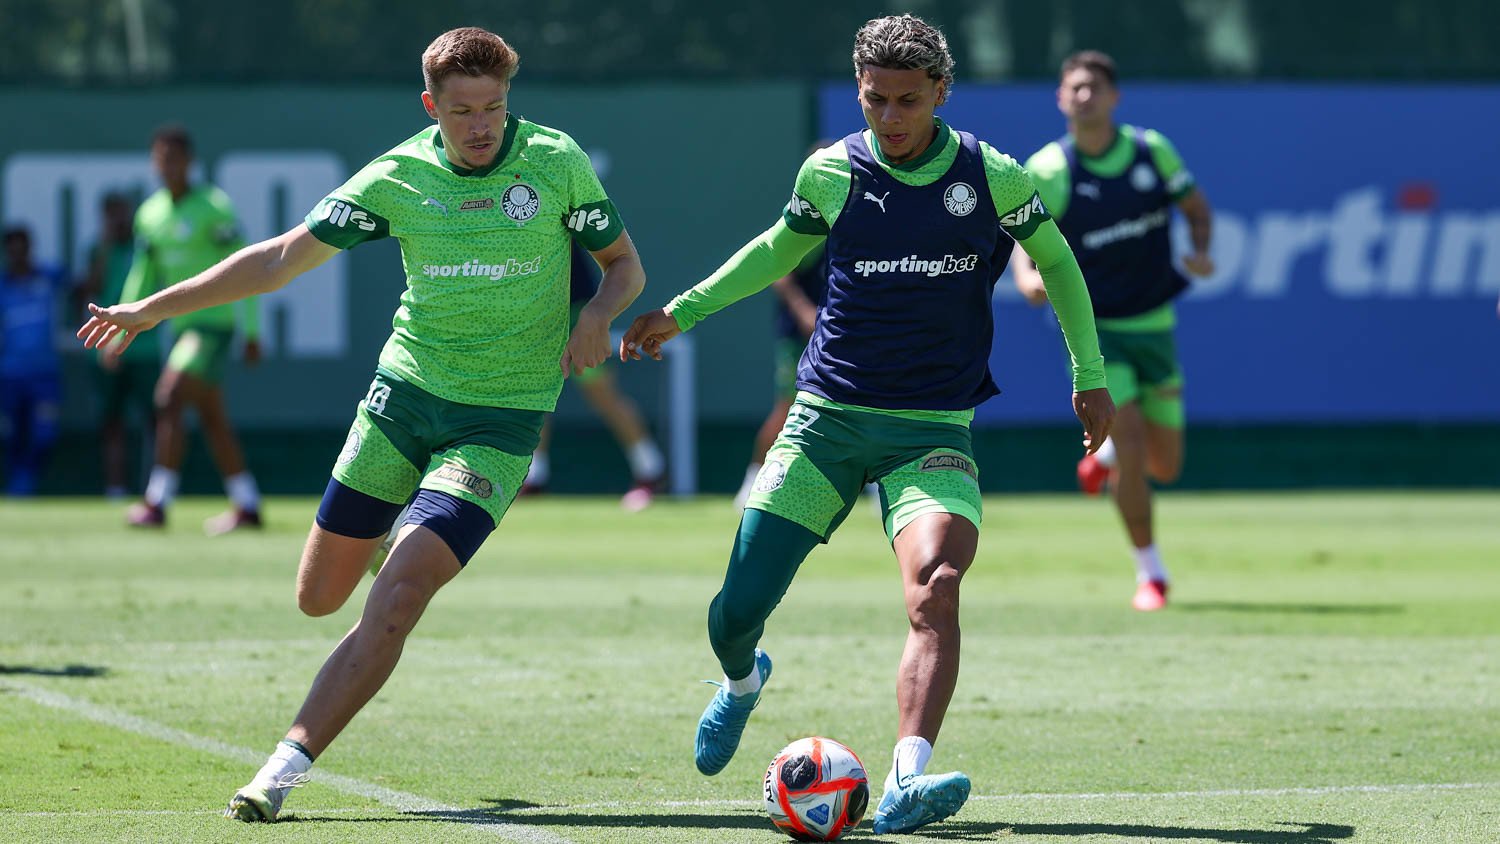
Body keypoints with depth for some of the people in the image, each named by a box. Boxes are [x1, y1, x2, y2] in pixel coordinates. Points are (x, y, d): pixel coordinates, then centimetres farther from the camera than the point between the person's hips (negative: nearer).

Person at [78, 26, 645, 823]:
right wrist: (151, 308, 1)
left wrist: (597, 314, -17)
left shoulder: (556, 161, -7)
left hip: (500, 421, -3)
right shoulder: (397, 176, -3)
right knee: (319, 596, 9)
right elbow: (282, 257, 3)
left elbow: (624, 264, 7)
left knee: (396, 599, -20)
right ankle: (393, 537, 45)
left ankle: (289, 762, -17)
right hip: (404, 395, 3)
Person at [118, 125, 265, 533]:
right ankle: (247, 507, 16)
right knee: (213, 420, 9)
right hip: (182, 325, 7)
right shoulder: (149, 214, 10)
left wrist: (252, 331, -11)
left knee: (169, 401, -17)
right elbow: (142, 277, 17)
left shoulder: (213, 207, -10)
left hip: (214, 322, -7)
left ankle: (157, 503, -16)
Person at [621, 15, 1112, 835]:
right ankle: (742, 680, 37)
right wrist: (681, 311, 17)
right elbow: (779, 248, 20)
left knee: (934, 585, -29)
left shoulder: (992, 177, -6)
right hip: (825, 419, 2)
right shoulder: (831, 173, -1)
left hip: (932, 430, -2)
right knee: (735, 611, -1)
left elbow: (1055, 259, 12)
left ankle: (906, 783, -39)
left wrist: (1089, 375, 11)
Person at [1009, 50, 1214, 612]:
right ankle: (1150, 573, 0)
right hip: (1093, 328, -3)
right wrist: (1028, 277, -31)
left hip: (1154, 325, 3)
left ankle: (1107, 451, 44)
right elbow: (1020, 235, -9)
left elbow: (1196, 207, 8)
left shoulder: (1152, 150, -3)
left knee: (1164, 467, 8)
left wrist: (1201, 252, -12)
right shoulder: (1047, 171, -11)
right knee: (1132, 449, -18)